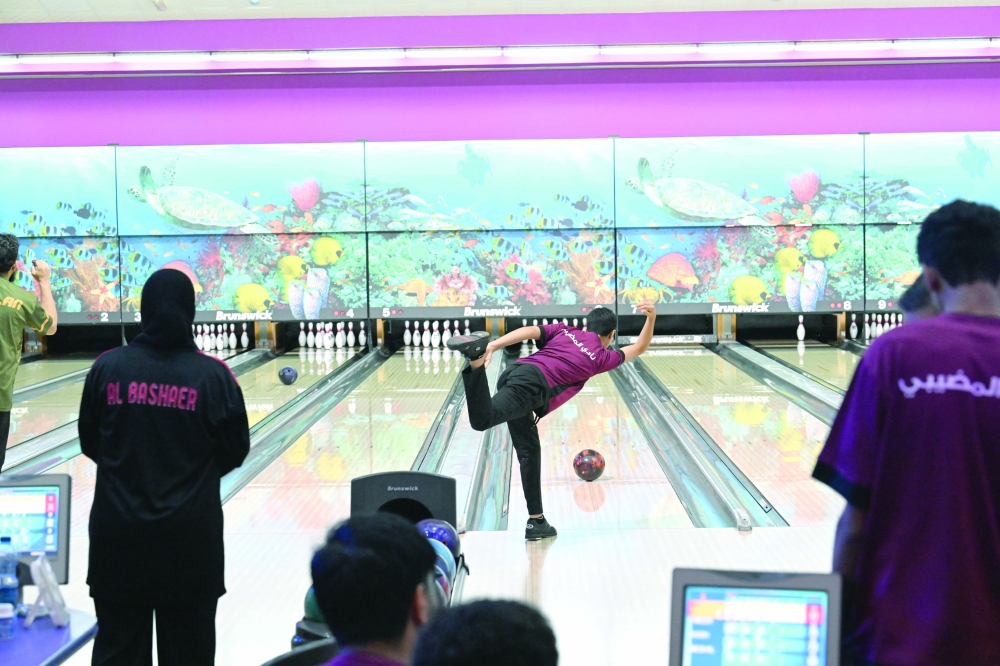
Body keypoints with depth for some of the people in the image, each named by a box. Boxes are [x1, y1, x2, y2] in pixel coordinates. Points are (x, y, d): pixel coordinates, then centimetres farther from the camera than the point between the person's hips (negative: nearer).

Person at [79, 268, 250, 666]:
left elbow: (90, 444, 6)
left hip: (118, 531, 1)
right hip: (189, 534, -1)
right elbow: (234, 452, 0)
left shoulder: (107, 367, -4)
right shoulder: (213, 376, -8)